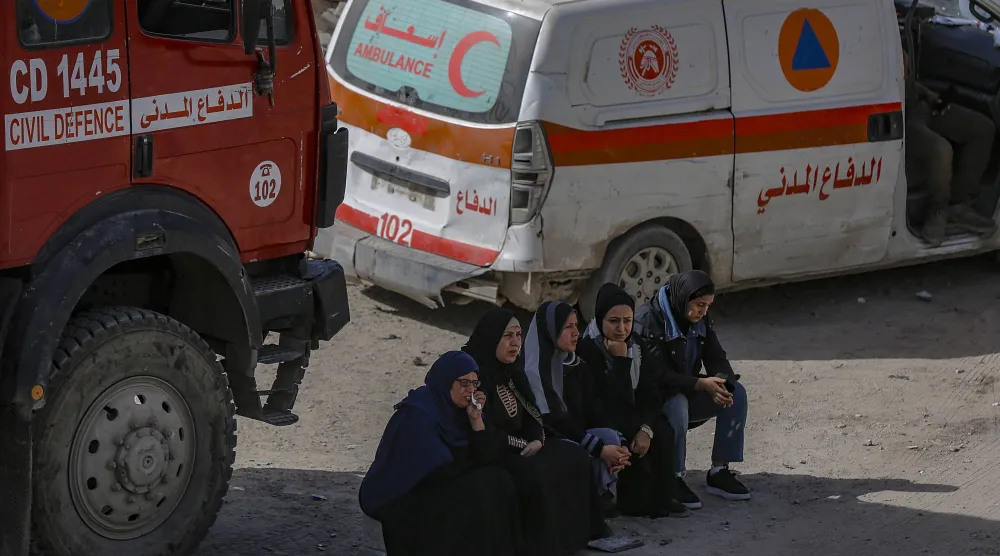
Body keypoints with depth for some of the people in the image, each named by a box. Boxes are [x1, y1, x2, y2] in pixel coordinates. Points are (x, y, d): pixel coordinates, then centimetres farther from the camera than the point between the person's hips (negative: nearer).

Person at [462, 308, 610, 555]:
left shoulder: (511, 370, 10)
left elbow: (530, 414, 14)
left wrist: (537, 441, -8)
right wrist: (525, 445, -13)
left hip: (517, 449, 10)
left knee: (575, 458, -1)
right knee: (537, 474, -31)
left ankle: (571, 533, 3)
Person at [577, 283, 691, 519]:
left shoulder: (636, 347, 1)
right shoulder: (587, 349, -19)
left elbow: (651, 393, -4)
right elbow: (613, 399, -26)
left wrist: (646, 428, -20)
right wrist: (620, 360, -29)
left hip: (628, 419, 6)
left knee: (662, 431, -19)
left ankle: (662, 498, -7)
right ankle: (636, 500, -9)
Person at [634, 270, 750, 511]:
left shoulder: (700, 320, 2)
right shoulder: (648, 320, -23)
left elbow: (717, 359, -1)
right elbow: (656, 375, -28)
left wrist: (722, 384, -25)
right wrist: (701, 384, -36)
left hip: (686, 392, 8)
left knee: (736, 392, -11)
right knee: (677, 403, -38)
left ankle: (719, 472, -8)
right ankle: (674, 480, -25)